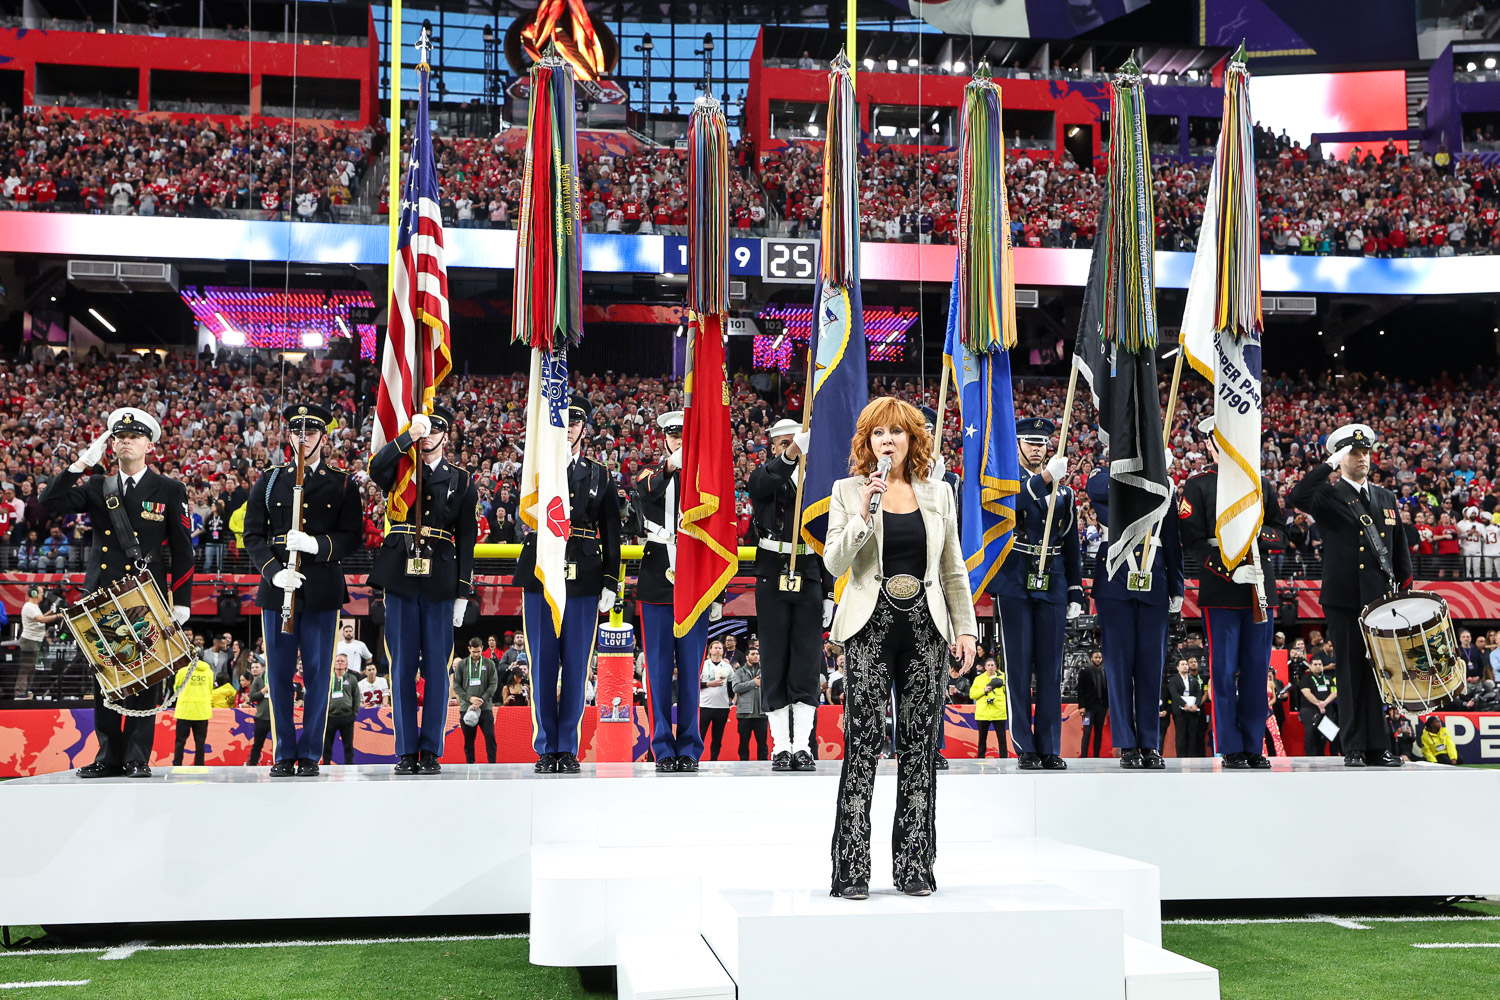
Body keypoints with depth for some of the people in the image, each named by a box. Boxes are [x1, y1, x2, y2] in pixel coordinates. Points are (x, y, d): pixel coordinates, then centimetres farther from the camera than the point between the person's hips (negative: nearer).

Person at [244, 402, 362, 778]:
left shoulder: (343, 484, 7)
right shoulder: (269, 481, 11)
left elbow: (352, 537, 0)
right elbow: (252, 535, 7)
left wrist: (315, 544, -18)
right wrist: (274, 571, -10)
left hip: (322, 591, -1)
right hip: (277, 589, 1)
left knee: (317, 673, 1)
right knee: (280, 675, 4)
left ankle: (310, 754, 9)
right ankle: (283, 755, 13)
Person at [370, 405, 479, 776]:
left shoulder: (462, 481, 10)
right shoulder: (399, 472, 10)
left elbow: (467, 540, 6)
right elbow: (375, 469, -16)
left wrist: (462, 592, 0)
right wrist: (408, 434, -21)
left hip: (440, 583, 0)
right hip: (400, 580, 0)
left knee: (436, 668, 2)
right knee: (403, 667, 2)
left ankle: (431, 751, 9)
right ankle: (407, 752, 9)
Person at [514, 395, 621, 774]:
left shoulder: (600, 476, 11)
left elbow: (611, 533, 8)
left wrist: (610, 583, 2)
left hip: (583, 582, 0)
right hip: (540, 576, 0)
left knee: (575, 667, 3)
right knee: (543, 665, 2)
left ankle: (568, 749, 11)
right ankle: (546, 750, 10)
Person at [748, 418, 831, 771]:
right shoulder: (763, 477, 5)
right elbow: (766, 482, -24)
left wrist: (829, 593, 9)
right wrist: (791, 454, -43)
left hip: (808, 581, 2)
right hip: (772, 580, -2)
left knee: (807, 662, -1)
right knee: (774, 662, 1)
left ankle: (802, 745, 3)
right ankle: (780, 746, 6)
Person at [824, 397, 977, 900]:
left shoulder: (938, 494, 12)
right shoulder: (848, 491, 5)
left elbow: (954, 570, 14)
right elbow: (834, 563, -5)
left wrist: (966, 627, 8)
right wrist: (864, 514, -16)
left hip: (925, 626, 3)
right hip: (871, 626, -2)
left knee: (920, 744, 3)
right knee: (862, 743, -7)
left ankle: (914, 866, 11)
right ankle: (851, 870, -2)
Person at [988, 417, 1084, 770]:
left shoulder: (1063, 491, 16)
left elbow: (1071, 546, 17)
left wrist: (1076, 593, 11)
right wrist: (1045, 477, -33)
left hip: (1051, 587, 4)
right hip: (1014, 585, -3)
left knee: (1050, 668, 4)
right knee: (1019, 667, -3)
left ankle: (1050, 748, 9)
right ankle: (1025, 749, 2)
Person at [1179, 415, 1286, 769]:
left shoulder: (1262, 484, 17)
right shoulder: (1197, 486, 3)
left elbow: (1281, 533, 15)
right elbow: (1193, 541, -5)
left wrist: (1257, 535, -7)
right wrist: (1231, 571, -17)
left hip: (1261, 591, 4)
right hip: (1220, 592, -4)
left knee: (1256, 671, 5)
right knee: (1224, 671, -3)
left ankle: (1255, 747, 13)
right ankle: (1231, 749, 4)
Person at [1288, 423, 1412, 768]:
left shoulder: (1386, 497, 17)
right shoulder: (1329, 495, 1)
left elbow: (1399, 548, 20)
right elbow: (1297, 498, -22)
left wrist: (1405, 588, 12)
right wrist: (1329, 464, -18)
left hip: (1382, 598, 4)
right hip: (1345, 599, -4)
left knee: (1380, 672, 4)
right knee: (1351, 672, 0)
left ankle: (1378, 747, 9)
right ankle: (1354, 748, 6)